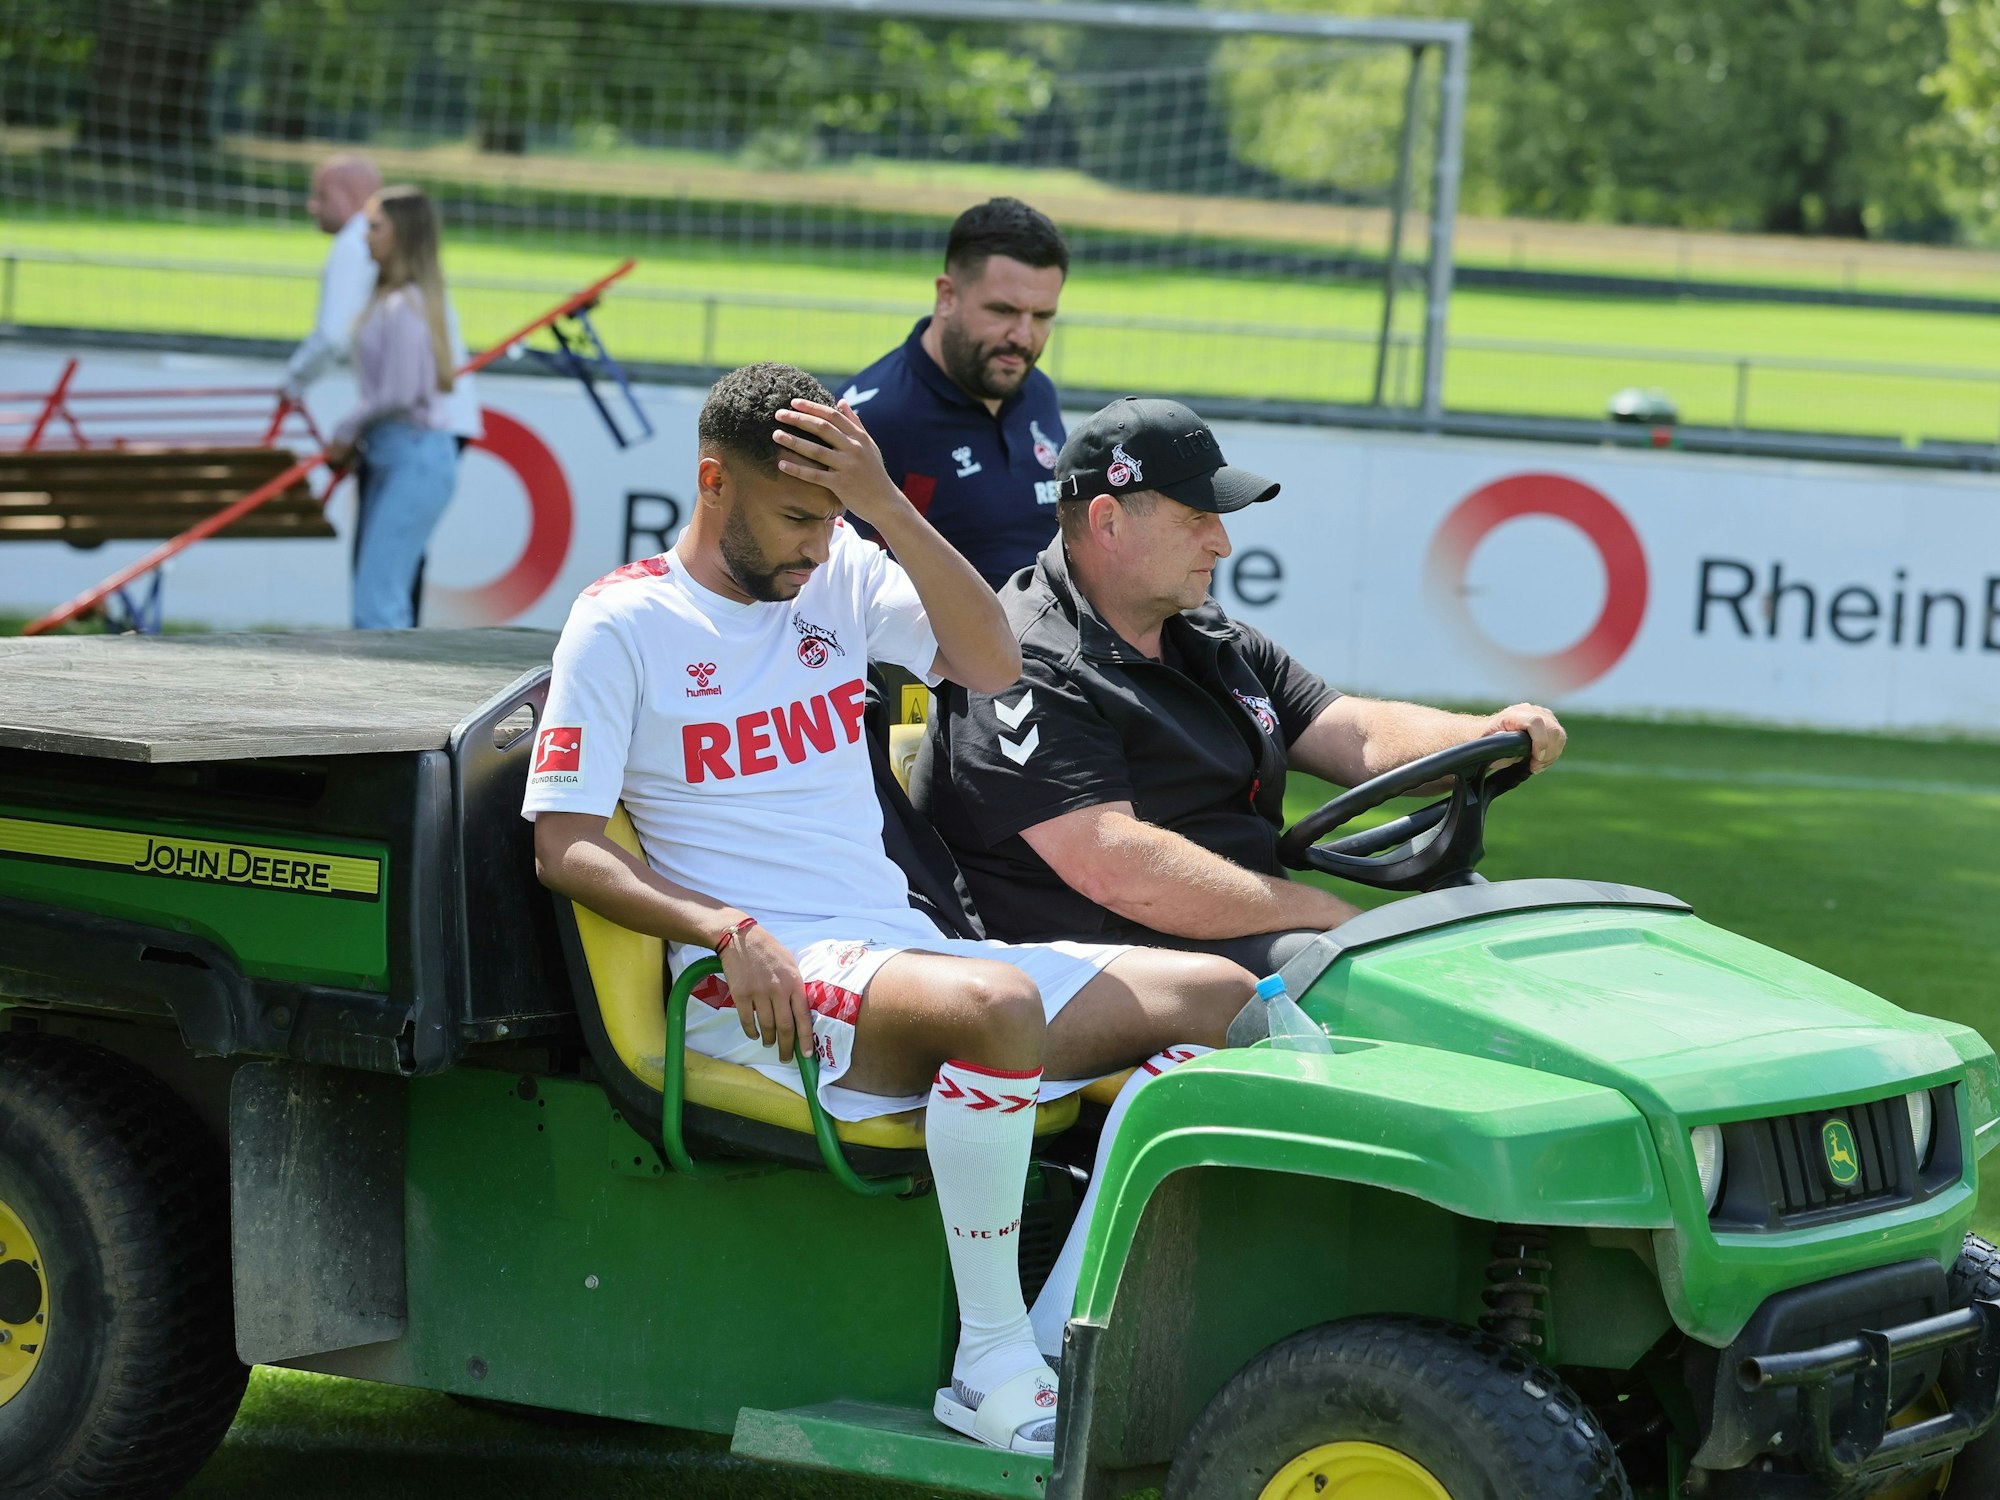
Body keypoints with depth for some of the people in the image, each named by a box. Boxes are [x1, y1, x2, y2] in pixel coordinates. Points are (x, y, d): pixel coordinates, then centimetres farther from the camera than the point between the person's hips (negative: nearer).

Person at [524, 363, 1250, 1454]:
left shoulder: (841, 578, 14)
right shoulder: (623, 621, 0)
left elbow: (989, 666, -2)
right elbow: (562, 845, -6)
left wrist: (888, 508, -13)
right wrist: (727, 931, -21)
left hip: (907, 957, 7)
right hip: (757, 988, -7)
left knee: (1214, 994, -6)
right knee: (997, 1002, -38)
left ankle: (1062, 1335, -11)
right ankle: (990, 1367, -27)